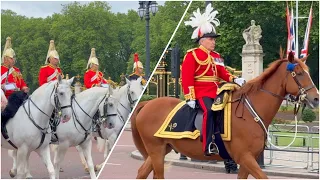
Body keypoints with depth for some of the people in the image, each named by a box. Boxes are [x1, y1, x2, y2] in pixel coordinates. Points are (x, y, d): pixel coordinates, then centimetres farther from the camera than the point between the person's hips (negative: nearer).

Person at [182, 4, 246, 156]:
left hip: (216, 91, 8)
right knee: (209, 110, -32)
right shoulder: (192, 55, -3)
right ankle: (209, 145, -35)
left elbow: (223, 73, 16)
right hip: (201, 92, -8)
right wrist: (190, 97, -18)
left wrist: (234, 79, -5)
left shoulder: (216, 56, 20)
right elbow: (186, 78, -9)